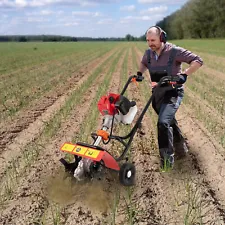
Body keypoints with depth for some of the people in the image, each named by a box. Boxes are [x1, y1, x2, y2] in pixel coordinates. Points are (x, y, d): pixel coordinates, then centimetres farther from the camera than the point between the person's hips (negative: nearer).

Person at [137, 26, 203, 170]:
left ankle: (167, 159, -13)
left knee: (163, 122, -26)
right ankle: (181, 148, 42)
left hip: (172, 93, -7)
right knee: (170, 122, 20)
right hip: (157, 93, 7)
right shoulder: (148, 53, 3)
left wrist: (184, 75, -27)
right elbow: (144, 63, 27)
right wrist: (140, 73, 9)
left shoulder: (174, 51, -15)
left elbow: (198, 61, -15)